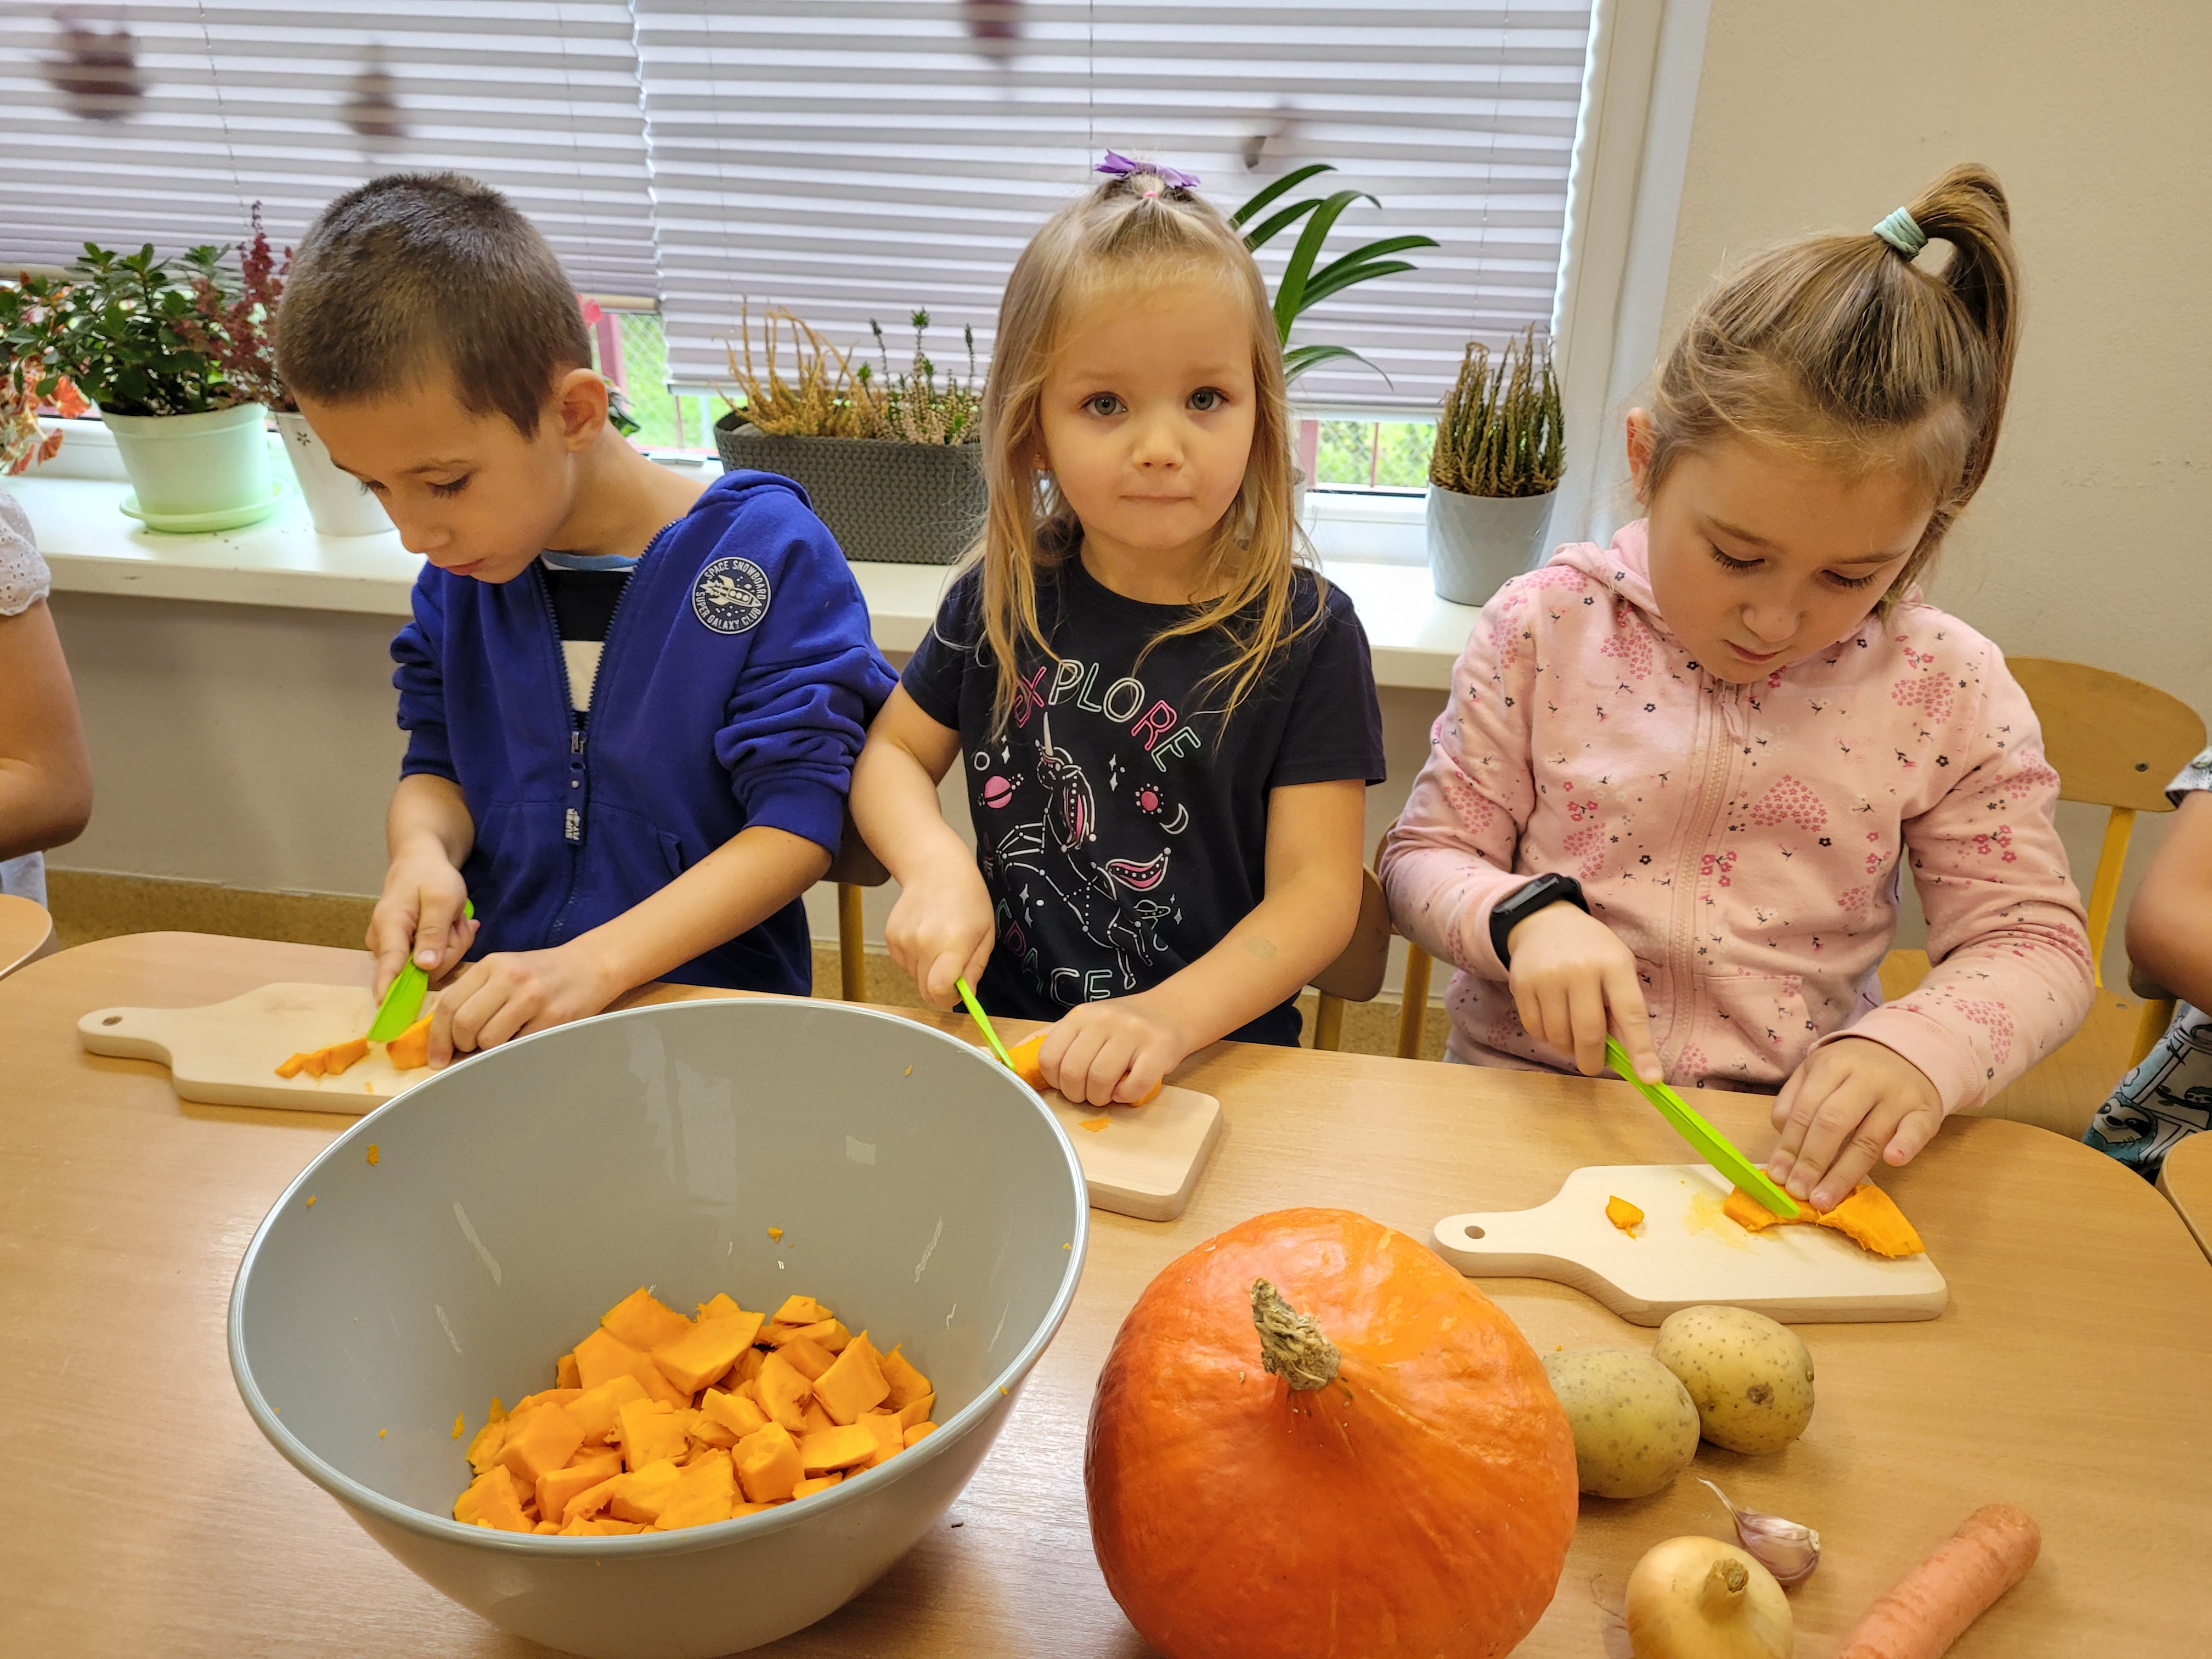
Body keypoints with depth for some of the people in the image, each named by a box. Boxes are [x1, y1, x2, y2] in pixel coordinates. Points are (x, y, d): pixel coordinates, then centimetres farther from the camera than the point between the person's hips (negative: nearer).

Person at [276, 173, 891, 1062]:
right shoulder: (458, 574, 5)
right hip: (489, 1007, 4)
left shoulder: (764, 555, -11)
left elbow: (798, 822, -14)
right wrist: (421, 848, -7)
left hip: (705, 1019, -4)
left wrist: (593, 963, -22)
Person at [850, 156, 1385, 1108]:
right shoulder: (1000, 599, 1)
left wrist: (1168, 1018, -25)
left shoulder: (1304, 633, -8)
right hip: (1005, 1034, 3)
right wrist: (937, 867, -8)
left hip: (1217, 1057, -2)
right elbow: (892, 753, 13)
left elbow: (1316, 892, -10)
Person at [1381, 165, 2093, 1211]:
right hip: (1536, 1105, -1)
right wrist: (1527, 915, -21)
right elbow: (1424, 855, 0)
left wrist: (1918, 1050, -18)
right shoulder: (1548, 625, -6)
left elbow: (2035, 944, 3)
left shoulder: (1947, 689, -3)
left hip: (1795, 1140, 1)